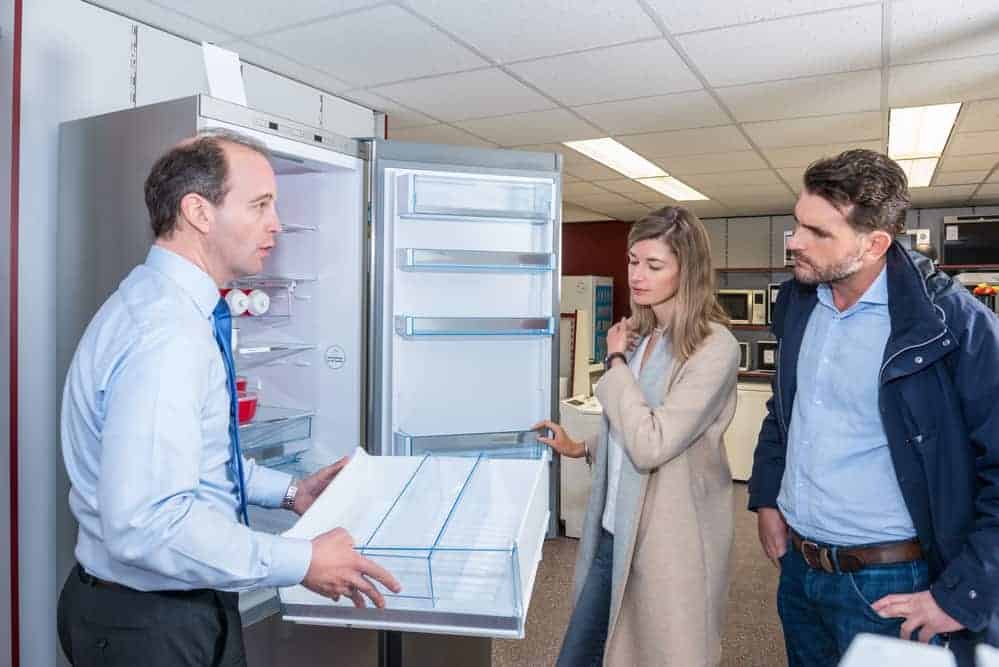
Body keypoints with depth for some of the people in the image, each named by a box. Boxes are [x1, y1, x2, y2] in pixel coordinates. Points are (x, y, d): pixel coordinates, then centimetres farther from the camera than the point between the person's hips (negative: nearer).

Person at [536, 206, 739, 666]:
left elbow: (650, 444, -24)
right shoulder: (640, 335, 7)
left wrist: (616, 362, -16)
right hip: (615, 529, 7)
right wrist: (581, 449, 6)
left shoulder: (714, 348, -18)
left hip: (668, 541, -7)